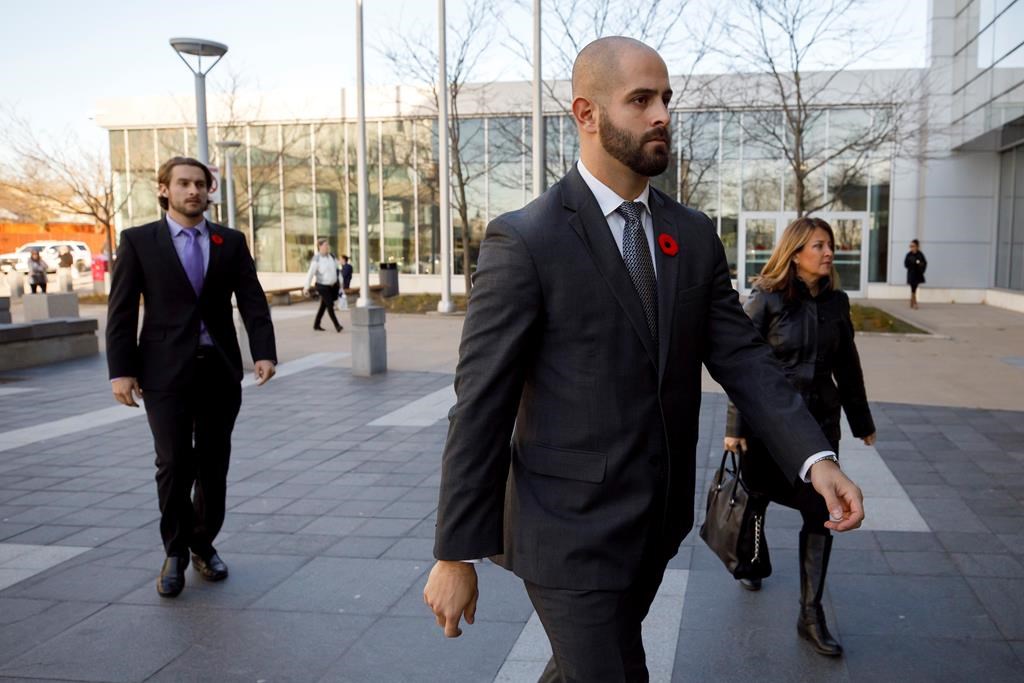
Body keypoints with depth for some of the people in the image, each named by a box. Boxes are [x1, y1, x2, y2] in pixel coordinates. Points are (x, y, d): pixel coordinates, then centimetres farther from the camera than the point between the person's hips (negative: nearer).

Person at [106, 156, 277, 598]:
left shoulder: (231, 242, 7)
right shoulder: (138, 241, 2)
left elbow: (252, 301, 1)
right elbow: (121, 310, -1)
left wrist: (264, 353, -13)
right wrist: (120, 370, -8)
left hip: (221, 369, 3)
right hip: (166, 371, -2)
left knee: (214, 463, 9)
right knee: (175, 464, -5)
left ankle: (203, 545, 25)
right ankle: (175, 553, 14)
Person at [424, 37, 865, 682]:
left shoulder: (694, 235, 3)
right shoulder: (525, 240, -15)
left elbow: (742, 356, 1)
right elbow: (480, 404, -15)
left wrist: (815, 456, -15)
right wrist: (456, 554, -13)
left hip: (658, 524, 6)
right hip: (569, 533, -6)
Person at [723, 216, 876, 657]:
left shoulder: (835, 302, 3)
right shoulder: (766, 299, -10)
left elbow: (847, 366, 12)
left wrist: (861, 421, 17)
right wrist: (735, 427, -14)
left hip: (820, 421, 4)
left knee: (821, 513, -1)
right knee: (758, 497, 13)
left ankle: (811, 615, 8)